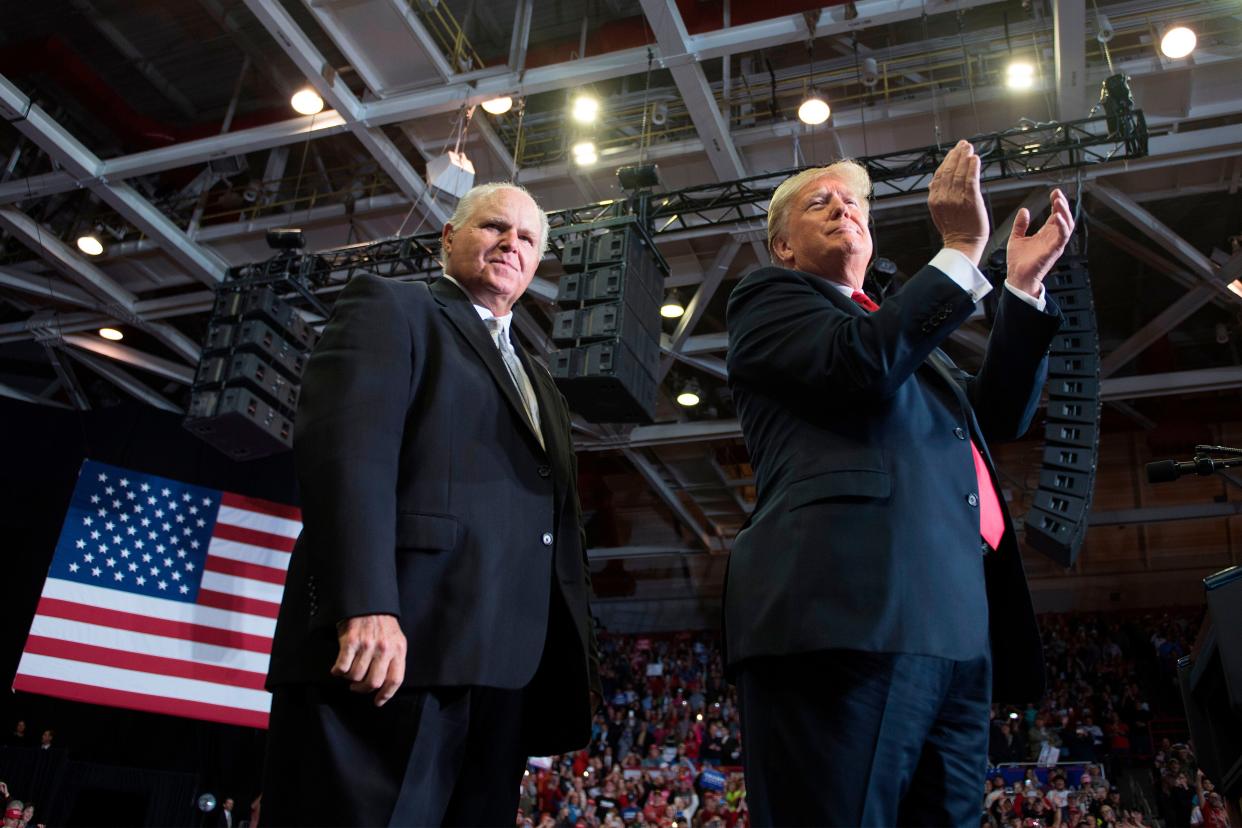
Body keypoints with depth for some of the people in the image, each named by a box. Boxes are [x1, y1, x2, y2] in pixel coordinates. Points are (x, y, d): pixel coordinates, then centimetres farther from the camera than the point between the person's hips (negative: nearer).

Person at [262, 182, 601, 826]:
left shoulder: (540, 385, 29)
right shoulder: (390, 307, 7)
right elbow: (345, 446, -11)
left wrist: (575, 660, 15)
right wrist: (365, 606, -23)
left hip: (504, 672, 7)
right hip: (391, 650, -7)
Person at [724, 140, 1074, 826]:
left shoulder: (900, 326, 33)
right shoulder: (768, 297, 10)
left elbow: (997, 416, 28)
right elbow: (863, 363, -9)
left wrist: (1024, 286, 22)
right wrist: (962, 249, -1)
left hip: (953, 631, 8)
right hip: (849, 612, -8)